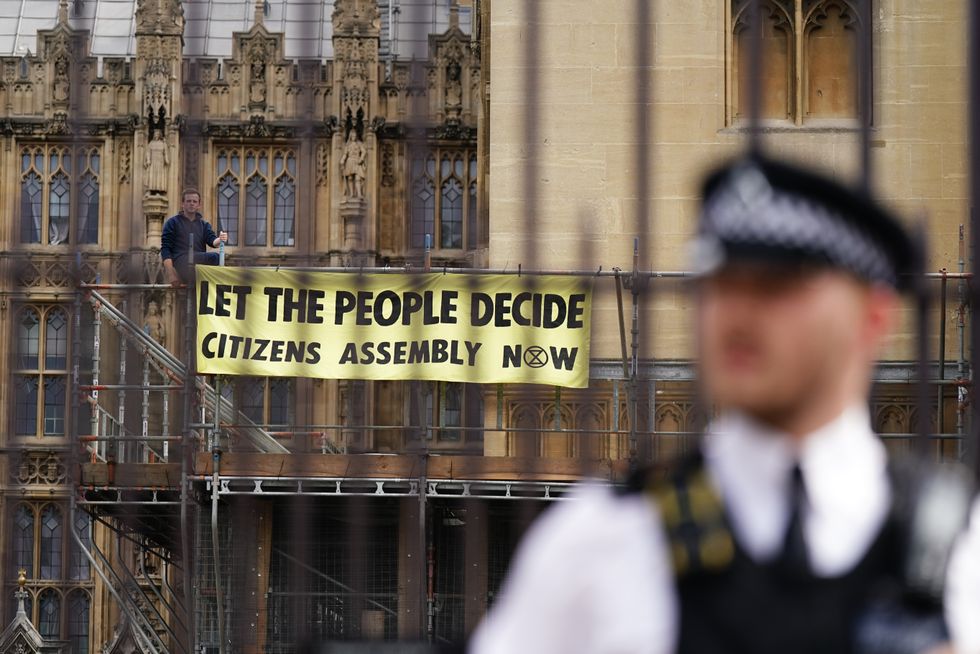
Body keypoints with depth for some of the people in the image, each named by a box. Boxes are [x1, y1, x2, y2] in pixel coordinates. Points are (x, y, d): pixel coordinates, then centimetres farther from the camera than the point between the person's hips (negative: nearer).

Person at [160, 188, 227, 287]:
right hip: (179, 262, -5)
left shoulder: (204, 225, 25)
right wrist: (170, 274, -11)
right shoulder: (173, 222, 13)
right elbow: (165, 249, 4)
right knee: (213, 257, -29)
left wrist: (219, 240, -22)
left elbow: (212, 240, 5)